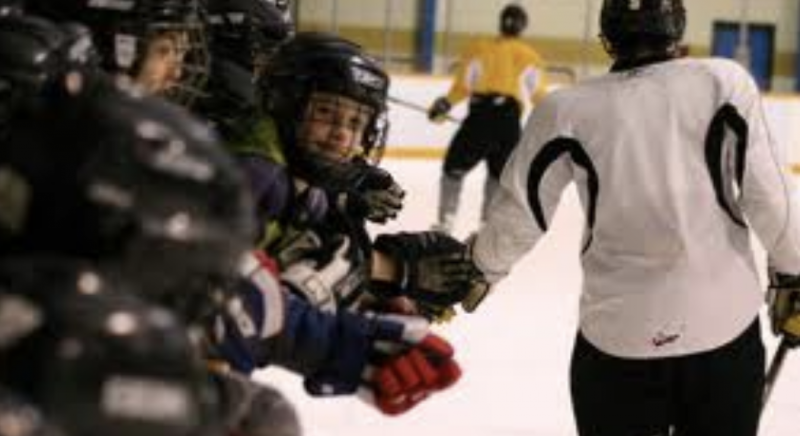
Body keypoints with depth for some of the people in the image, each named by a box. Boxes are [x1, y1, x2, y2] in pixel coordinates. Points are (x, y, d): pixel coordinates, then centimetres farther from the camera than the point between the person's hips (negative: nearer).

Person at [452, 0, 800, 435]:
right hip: (725, 325, 0)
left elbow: (519, 216, 2)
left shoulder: (567, 109, -3)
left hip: (617, 337, 0)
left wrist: (480, 267, 21)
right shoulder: (725, 81, -5)